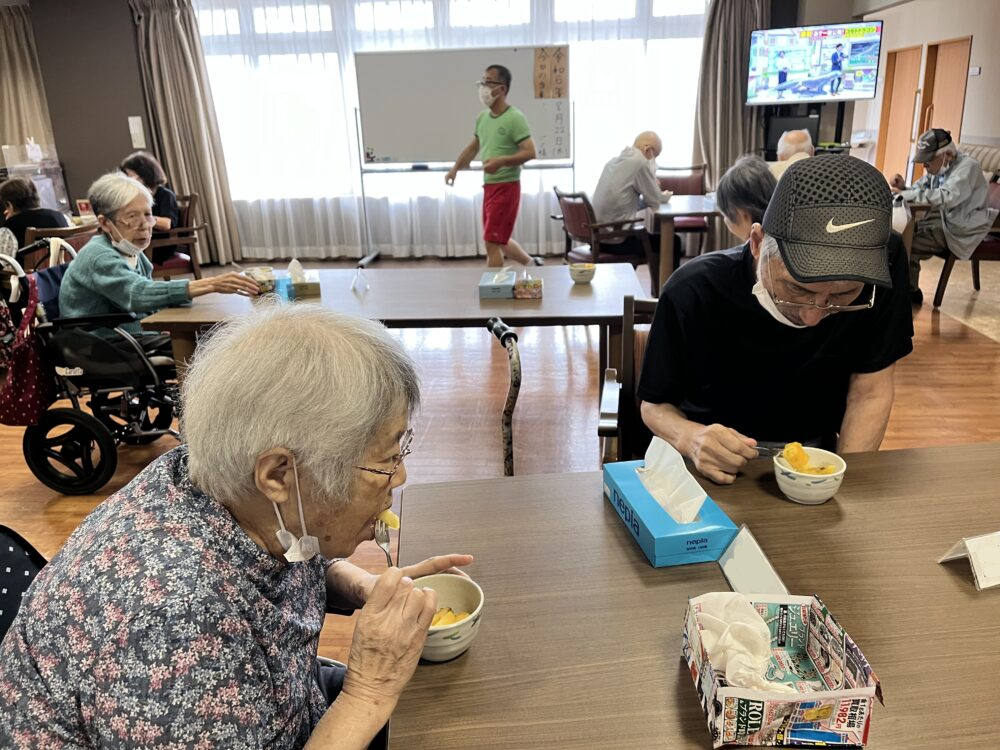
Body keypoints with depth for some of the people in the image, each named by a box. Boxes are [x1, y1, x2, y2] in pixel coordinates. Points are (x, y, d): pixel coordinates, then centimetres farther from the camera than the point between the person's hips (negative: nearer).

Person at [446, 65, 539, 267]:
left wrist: (501, 161, -32)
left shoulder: (514, 118, -14)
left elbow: (530, 152, -19)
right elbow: (473, 147, 24)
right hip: (489, 186, 8)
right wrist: (455, 168, 14)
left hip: (506, 187, -8)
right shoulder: (482, 117, 10)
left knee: (492, 242, -7)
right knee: (499, 241, 19)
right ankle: (532, 264, 38)